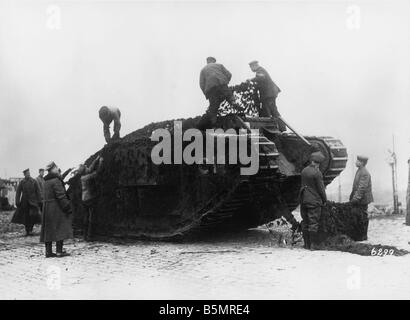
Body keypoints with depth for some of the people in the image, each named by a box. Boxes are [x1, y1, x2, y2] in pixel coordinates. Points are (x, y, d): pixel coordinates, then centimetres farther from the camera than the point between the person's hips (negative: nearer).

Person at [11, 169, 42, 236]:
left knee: (33, 215, -15)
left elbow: (38, 192, 2)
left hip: (33, 202, -1)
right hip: (24, 202, 1)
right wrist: (17, 202, -5)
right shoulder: (22, 182, 2)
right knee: (26, 217, 5)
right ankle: (27, 231, 17)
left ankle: (30, 230, -3)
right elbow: (18, 192, 2)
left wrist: (39, 200, -4)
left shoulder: (34, 181, 1)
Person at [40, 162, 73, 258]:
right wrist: (68, 208, -15)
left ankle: (48, 251, 9)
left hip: (47, 207, 9)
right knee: (60, 228, -5)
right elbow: (61, 196, -17)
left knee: (49, 229, 8)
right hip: (56, 208, -9)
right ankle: (59, 251, -7)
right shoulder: (56, 180, -13)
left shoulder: (46, 182, 14)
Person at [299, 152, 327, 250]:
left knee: (305, 222, 11)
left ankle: (307, 243, 17)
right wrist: (324, 200, 1)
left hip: (304, 200, 7)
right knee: (314, 223, -2)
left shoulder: (304, 171, 6)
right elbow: (321, 188, -11)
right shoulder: (317, 173, -15)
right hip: (314, 201, -7)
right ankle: (314, 244, 1)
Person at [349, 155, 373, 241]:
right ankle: (359, 234, 20)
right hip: (358, 199, 9)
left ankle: (363, 236, 5)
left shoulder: (364, 173, -18)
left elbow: (362, 187, -23)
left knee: (362, 217, -2)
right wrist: (352, 196, 19)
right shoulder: (359, 171, 13)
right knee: (358, 216, 12)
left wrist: (356, 198, -24)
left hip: (363, 199, -9)